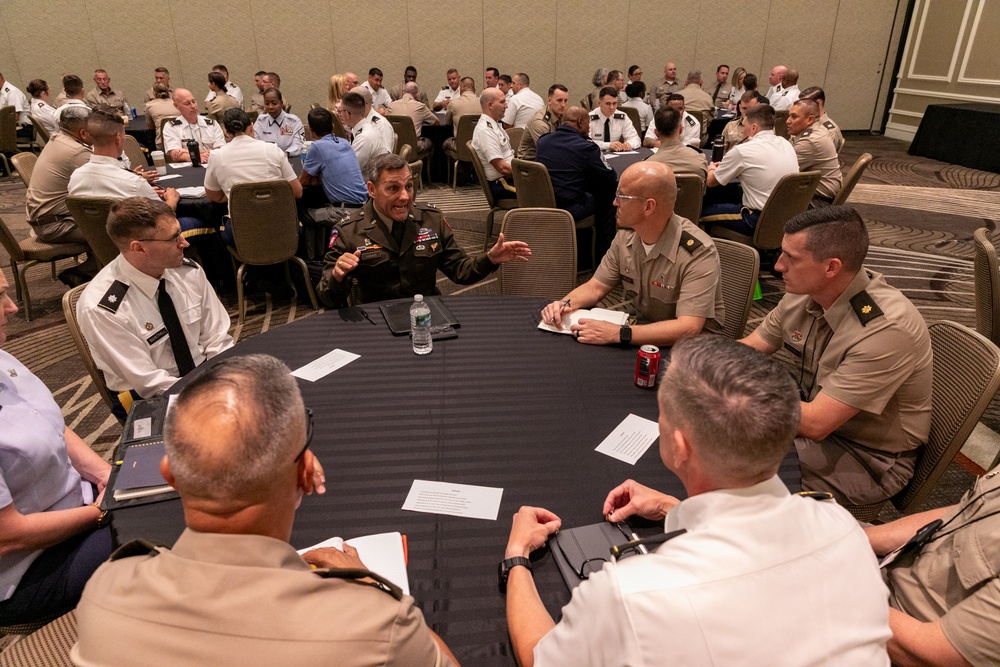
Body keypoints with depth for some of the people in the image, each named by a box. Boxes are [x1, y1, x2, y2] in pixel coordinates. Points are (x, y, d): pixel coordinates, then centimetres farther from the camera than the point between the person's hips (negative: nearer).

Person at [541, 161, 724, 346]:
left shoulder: (698, 252, -25)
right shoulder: (626, 236, -6)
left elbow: (688, 329, -32)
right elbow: (596, 287, 4)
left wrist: (618, 334, -39)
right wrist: (565, 303, -17)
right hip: (644, 334, 5)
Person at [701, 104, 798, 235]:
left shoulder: (741, 151, -13)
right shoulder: (786, 144, 7)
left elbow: (710, 182, -1)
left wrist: (712, 169, 23)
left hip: (760, 221, -8)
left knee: (703, 211, 6)